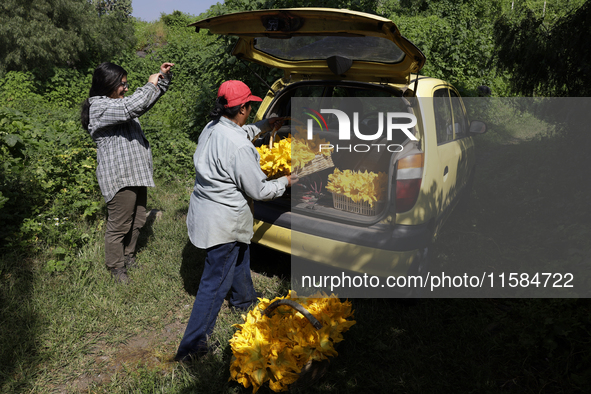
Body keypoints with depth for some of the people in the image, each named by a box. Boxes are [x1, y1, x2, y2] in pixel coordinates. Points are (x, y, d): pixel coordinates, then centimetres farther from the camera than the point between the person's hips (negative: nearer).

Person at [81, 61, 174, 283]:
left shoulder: (119, 102, 15)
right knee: (119, 225, 3)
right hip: (119, 177, -10)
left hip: (135, 173, 10)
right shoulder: (100, 107, -16)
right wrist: (150, 84, -16)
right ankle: (116, 267, 22)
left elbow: (148, 101, 24)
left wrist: (163, 77, 11)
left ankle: (128, 258, 38)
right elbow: (131, 107, -31)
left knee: (137, 221, 19)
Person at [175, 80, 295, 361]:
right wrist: (285, 182, -1)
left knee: (239, 254, 32)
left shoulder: (211, 128, -1)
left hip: (203, 209, 10)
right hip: (223, 223, -10)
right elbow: (258, 191, -18)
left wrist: (263, 126, 27)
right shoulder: (240, 148, -28)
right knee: (215, 283, 3)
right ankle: (191, 346, 15)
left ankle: (244, 299, 57)